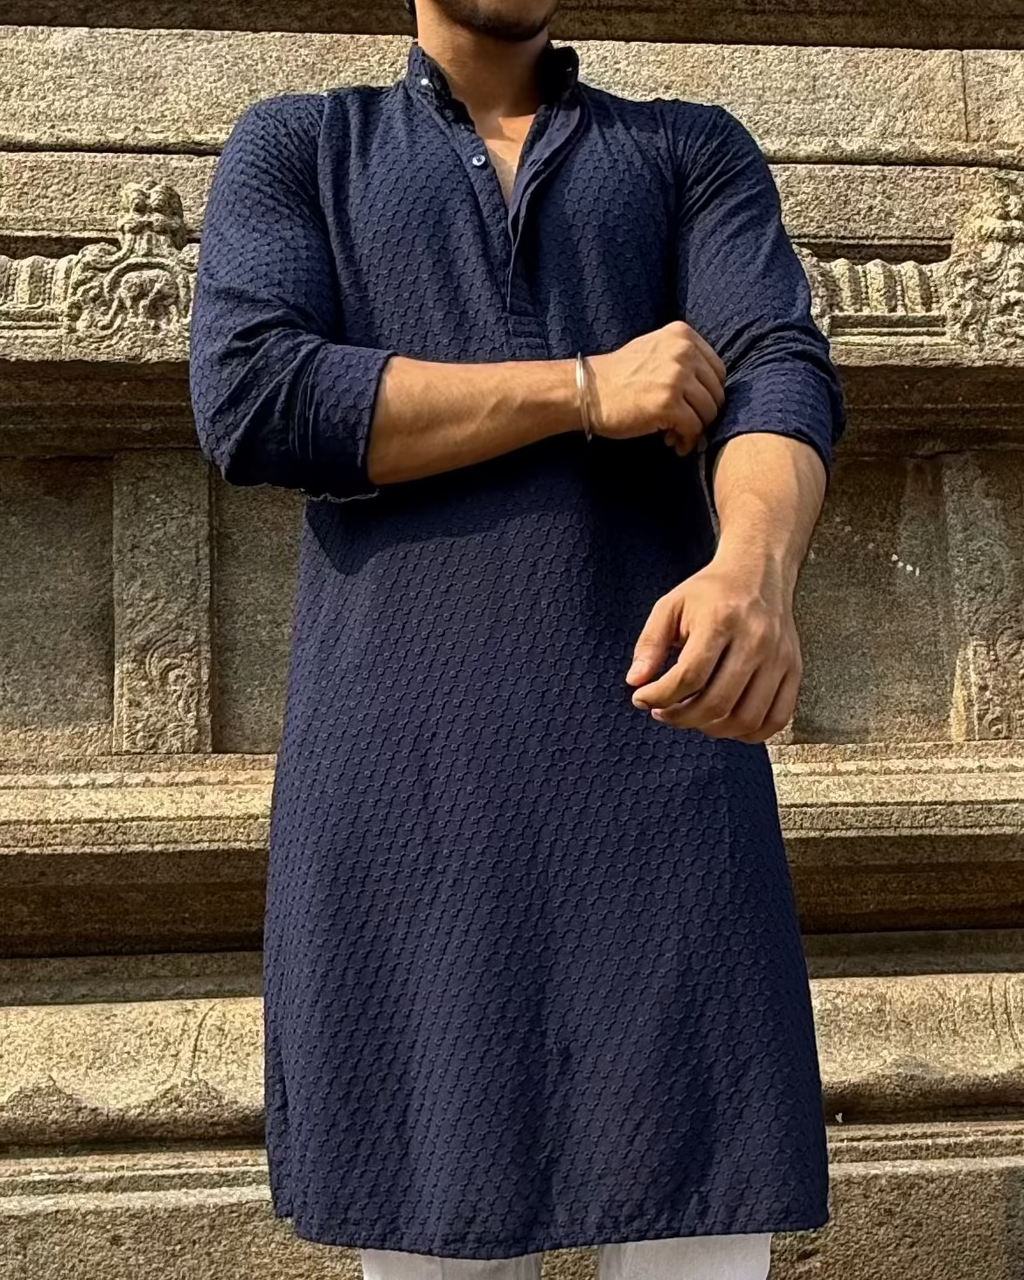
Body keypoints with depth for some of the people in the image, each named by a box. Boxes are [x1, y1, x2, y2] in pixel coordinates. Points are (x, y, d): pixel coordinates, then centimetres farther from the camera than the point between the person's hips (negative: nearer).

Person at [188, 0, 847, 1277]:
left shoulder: (696, 151, 16)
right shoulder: (293, 148, 14)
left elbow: (782, 374, -2)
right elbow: (250, 403, -3)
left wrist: (754, 568, -25)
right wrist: (584, 390, -6)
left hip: (659, 753, 1)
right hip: (405, 771, 0)